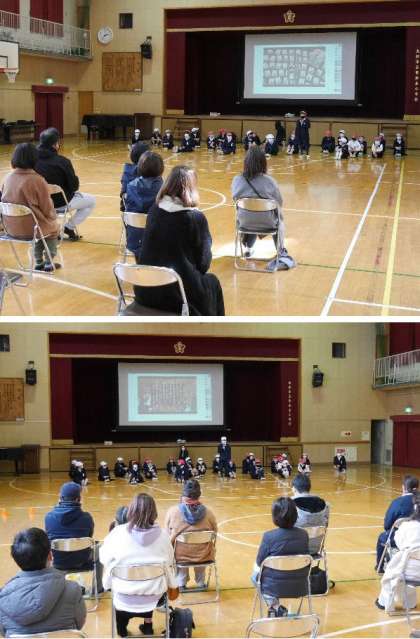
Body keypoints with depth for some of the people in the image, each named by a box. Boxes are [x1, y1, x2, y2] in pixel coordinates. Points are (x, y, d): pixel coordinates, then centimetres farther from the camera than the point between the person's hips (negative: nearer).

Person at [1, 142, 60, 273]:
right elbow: (47, 209, -13)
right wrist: (53, 217, 11)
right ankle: (48, 263, 35)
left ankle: (38, 262, 37)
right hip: (30, 228, -5)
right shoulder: (37, 180, -21)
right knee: (54, 227, 29)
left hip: (11, 228, 5)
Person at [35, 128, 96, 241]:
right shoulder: (62, 161, -22)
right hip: (59, 202, -6)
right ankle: (69, 227, 8)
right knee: (92, 201, 16)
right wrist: (75, 179, 7)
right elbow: (74, 186, -14)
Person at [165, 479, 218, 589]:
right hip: (203, 557, 1)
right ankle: (201, 582, 49)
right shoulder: (208, 513, -14)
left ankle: (181, 583, 45)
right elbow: (214, 533, 0)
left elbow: (168, 536, -6)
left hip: (181, 556, -1)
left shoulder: (173, 512, -18)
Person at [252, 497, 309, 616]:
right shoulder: (304, 535, -10)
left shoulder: (269, 536, -22)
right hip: (299, 586, 4)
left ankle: (275, 606, 18)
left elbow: (260, 563, -10)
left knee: (256, 574, 31)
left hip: (273, 587, -3)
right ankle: (276, 607, 30)